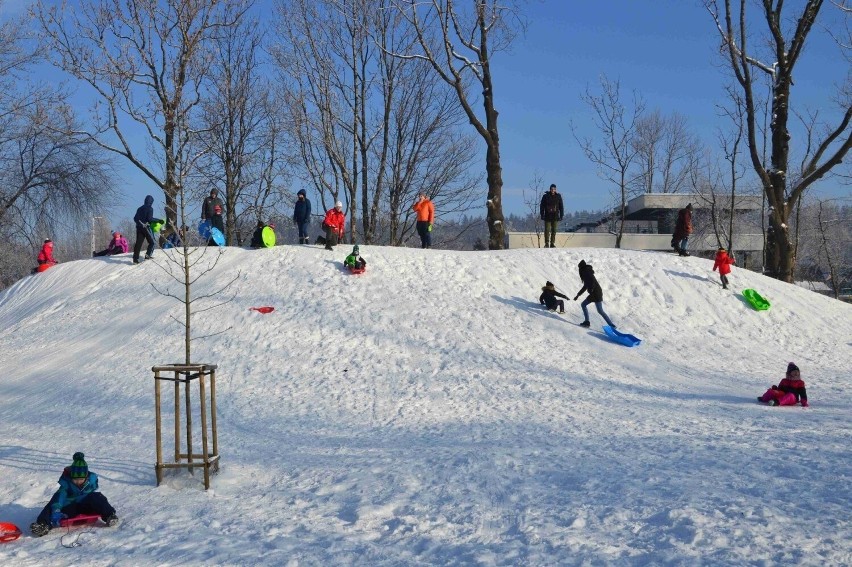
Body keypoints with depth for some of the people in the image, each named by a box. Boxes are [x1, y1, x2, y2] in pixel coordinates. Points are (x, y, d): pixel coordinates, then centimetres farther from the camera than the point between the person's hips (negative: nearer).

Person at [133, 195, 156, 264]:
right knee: (152, 242, 7)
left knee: (138, 243, 2)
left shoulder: (140, 208, 16)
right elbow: (150, 219, -15)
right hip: (146, 227, -6)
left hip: (139, 227, 6)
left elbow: (135, 218, 16)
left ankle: (135, 258, -5)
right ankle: (148, 254, -12)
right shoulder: (150, 208, -4)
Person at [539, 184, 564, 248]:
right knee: (547, 230, -7)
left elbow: (561, 207, 10)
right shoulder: (545, 196, 0)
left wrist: (561, 215, 4)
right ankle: (546, 244, -3)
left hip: (555, 217, 2)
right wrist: (542, 215, -3)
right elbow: (542, 206, 3)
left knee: (554, 231, 2)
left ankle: (552, 244, 8)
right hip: (547, 216, -2)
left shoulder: (558, 196, 5)